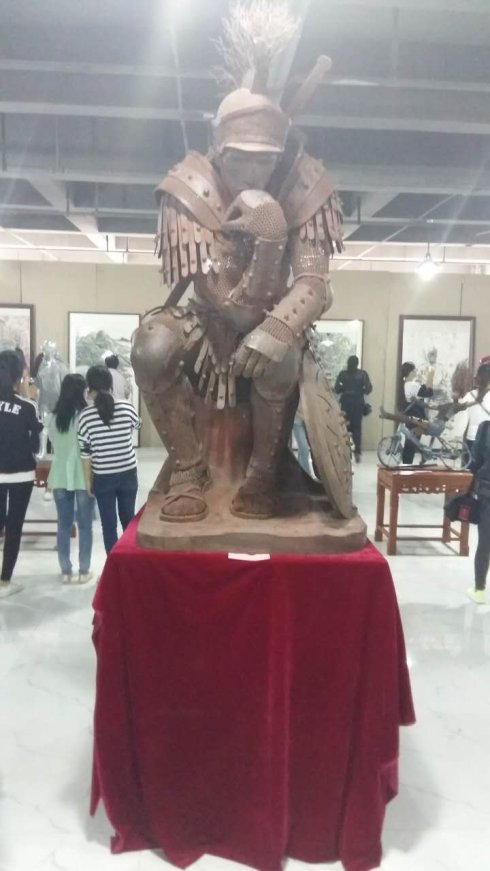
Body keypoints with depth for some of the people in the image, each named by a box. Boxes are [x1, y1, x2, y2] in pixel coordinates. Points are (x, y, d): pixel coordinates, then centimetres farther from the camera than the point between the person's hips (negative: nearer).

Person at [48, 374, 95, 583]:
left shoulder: (54, 418, 2)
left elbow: (54, 445, 10)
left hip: (60, 476, 4)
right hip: (82, 477, -4)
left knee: (63, 525, 11)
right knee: (84, 525, 8)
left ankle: (65, 571, 18)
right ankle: (83, 571, 14)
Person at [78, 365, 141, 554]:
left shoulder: (85, 415, -12)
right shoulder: (127, 408, -8)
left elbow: (85, 452, -8)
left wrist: (88, 481, 3)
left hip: (103, 477, -2)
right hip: (128, 474, 2)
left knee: (109, 525, 10)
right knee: (129, 520, 18)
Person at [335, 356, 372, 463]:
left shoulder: (343, 373, -2)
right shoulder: (362, 374, -1)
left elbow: (337, 389, -4)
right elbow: (368, 389, -8)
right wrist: (361, 390, 11)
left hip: (345, 401, 0)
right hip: (358, 402, 0)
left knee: (344, 426, 7)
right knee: (357, 427, 8)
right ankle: (357, 452, 5)